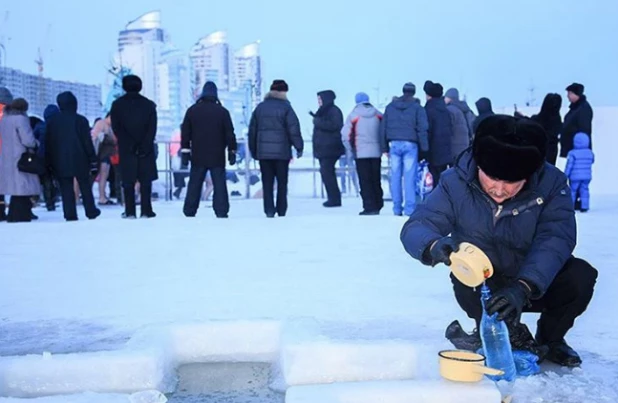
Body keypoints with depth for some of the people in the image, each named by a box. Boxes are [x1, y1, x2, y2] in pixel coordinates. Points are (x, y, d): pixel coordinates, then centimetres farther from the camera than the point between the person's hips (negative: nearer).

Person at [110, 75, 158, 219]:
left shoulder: (117, 104, 4)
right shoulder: (149, 104, 4)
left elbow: (116, 128, 0)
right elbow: (152, 128, -3)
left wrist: (128, 144, 2)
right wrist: (145, 145, -5)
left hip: (126, 149, 0)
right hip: (146, 149, 0)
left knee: (128, 181, 4)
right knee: (145, 180, 3)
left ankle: (130, 211, 2)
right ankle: (146, 211, -1)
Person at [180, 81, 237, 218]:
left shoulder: (192, 110, 4)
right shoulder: (222, 111, -1)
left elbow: (185, 133, 4)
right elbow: (230, 133, 0)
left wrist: (185, 152, 7)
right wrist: (232, 151, 6)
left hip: (198, 157, 1)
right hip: (217, 157, -1)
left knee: (194, 186, 8)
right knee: (219, 186, 0)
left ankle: (189, 213, 10)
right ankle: (221, 213, -5)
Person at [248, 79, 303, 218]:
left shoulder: (260, 107, 9)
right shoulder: (285, 107, -4)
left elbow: (252, 130, 11)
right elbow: (294, 129, -9)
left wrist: (253, 150, 16)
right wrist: (299, 147, -1)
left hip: (263, 152, 3)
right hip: (281, 152, -3)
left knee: (267, 182, 6)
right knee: (282, 182, 7)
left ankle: (269, 210, -3)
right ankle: (281, 211, 8)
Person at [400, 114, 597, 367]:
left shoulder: (551, 184, -19)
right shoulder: (456, 184, -19)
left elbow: (555, 240, -29)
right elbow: (415, 228, -25)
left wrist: (523, 288, -46)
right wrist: (434, 246, -50)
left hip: (536, 285, 1)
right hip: (481, 286, -1)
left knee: (580, 276, -27)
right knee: (464, 282, -33)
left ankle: (549, 340, 5)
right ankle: (513, 338, -2)